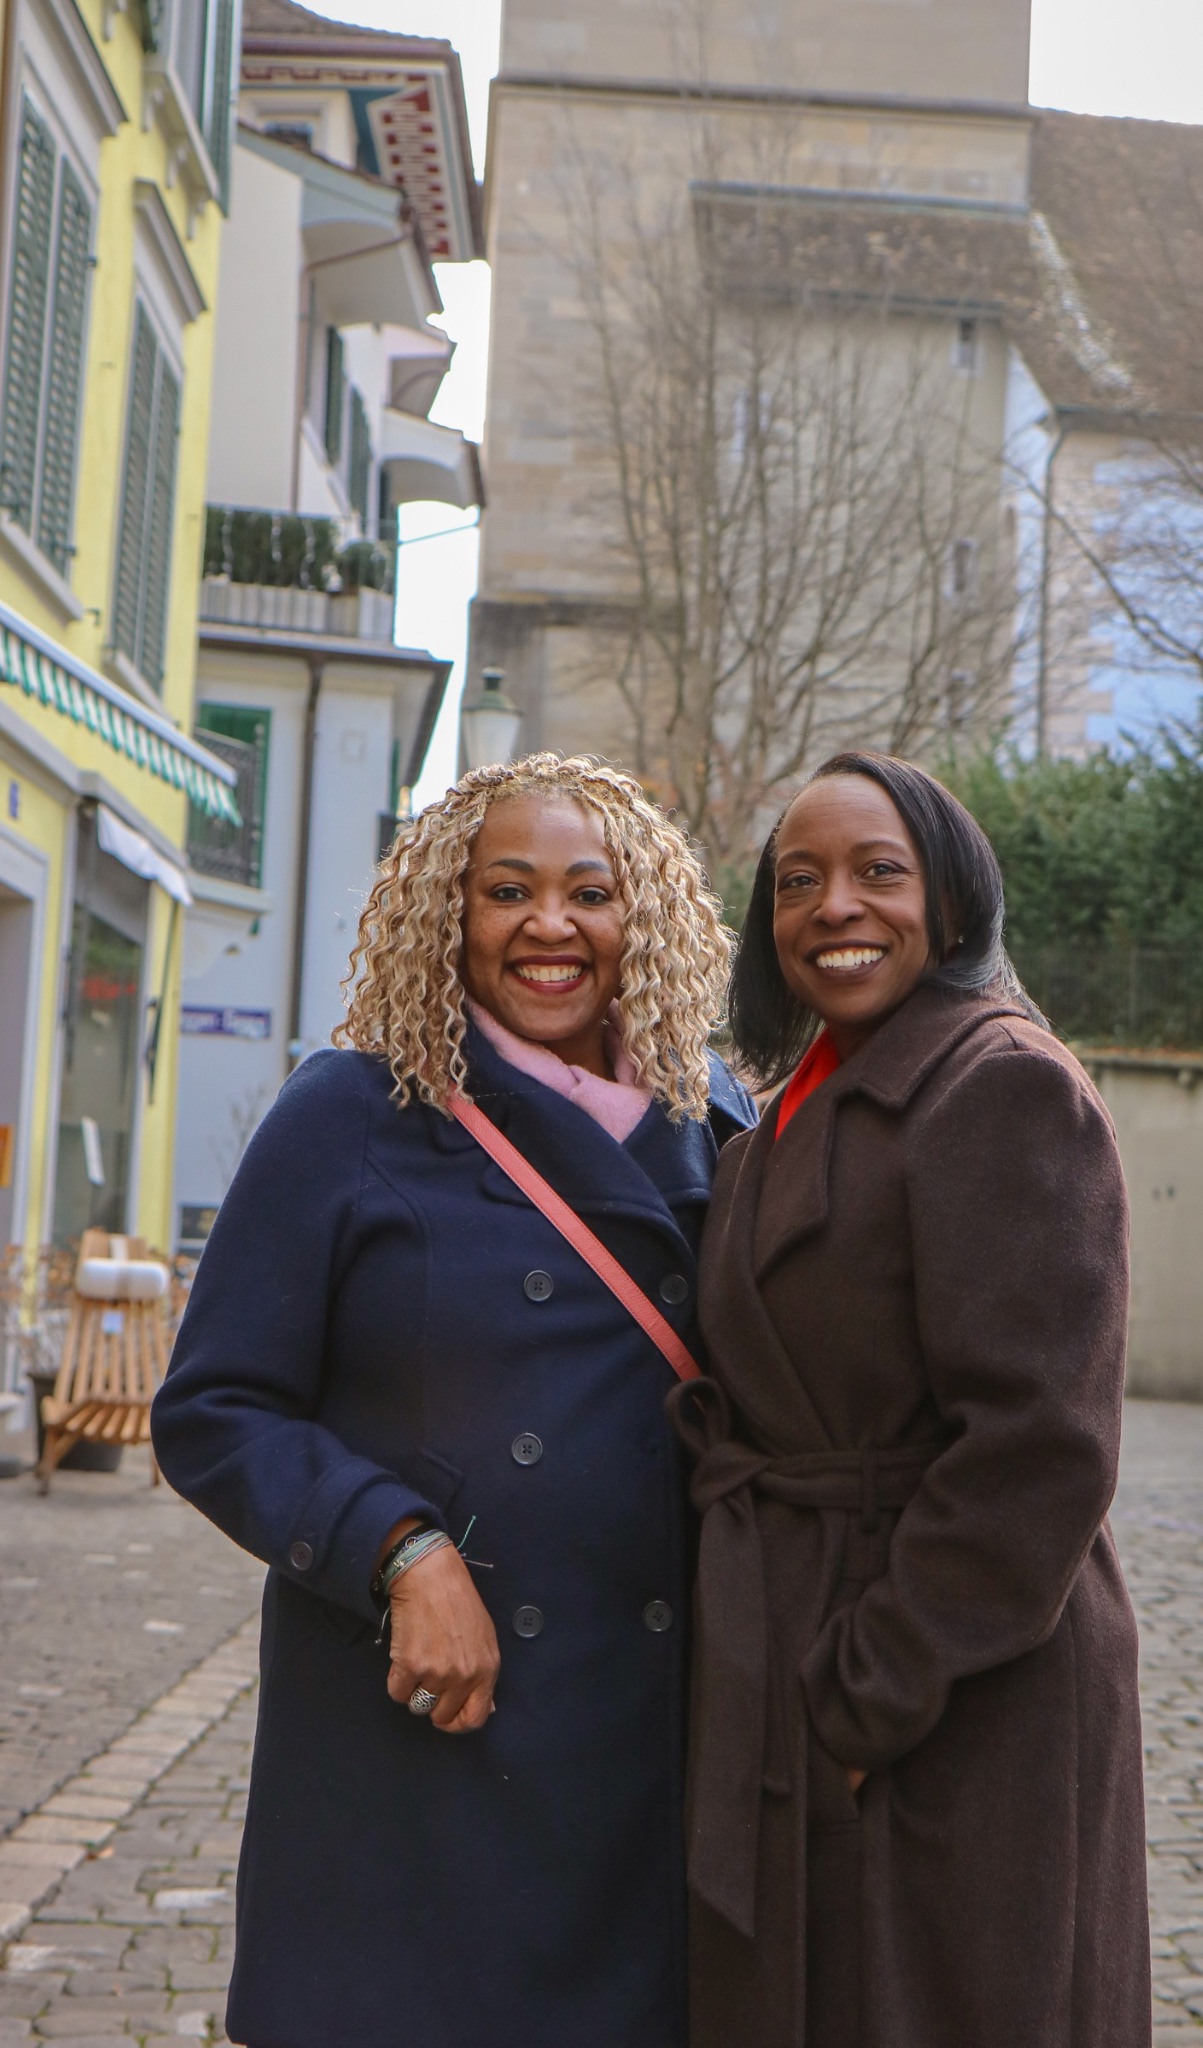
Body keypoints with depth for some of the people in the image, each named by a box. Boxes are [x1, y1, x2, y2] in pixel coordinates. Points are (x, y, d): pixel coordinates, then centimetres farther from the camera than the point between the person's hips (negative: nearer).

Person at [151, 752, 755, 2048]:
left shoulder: (715, 1129, 8)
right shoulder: (351, 1118, -3)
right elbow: (211, 1414, -5)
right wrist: (405, 1553, -18)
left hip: (652, 1729, 3)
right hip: (419, 1733, -3)